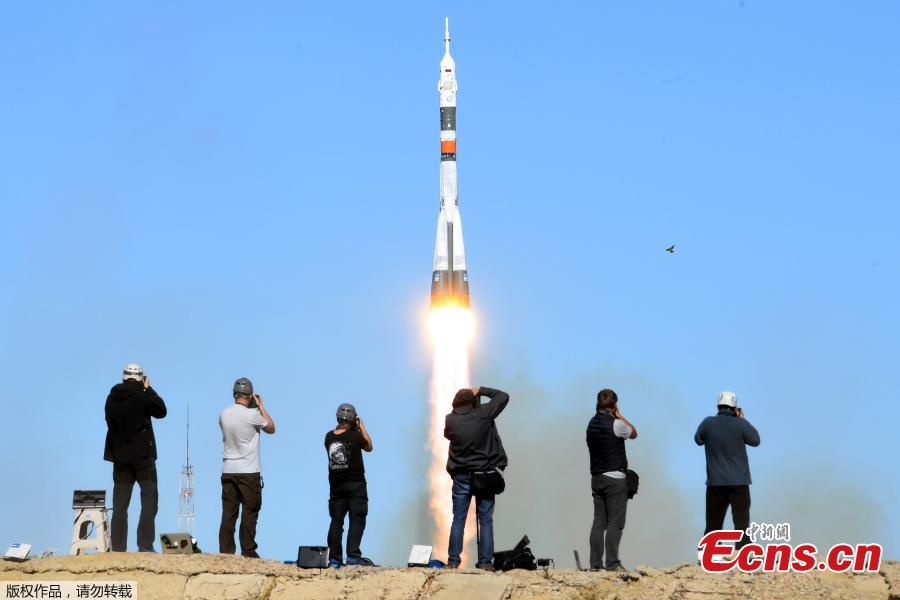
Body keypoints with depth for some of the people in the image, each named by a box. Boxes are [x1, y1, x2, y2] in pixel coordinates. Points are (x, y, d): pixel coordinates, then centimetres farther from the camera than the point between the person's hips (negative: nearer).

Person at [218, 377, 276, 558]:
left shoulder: (223, 415, 2)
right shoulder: (252, 415, -13)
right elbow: (271, 428, 3)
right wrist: (260, 406, 9)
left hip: (228, 471, 5)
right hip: (249, 472, -5)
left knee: (228, 513, 5)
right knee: (250, 511, 1)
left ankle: (225, 550, 3)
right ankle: (248, 551, 0)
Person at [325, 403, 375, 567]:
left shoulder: (329, 437, 0)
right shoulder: (355, 436, -14)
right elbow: (369, 447, 4)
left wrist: (356, 430, 16)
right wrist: (362, 428, 11)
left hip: (335, 485, 5)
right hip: (355, 485, -5)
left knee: (336, 521, 8)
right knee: (357, 521, -3)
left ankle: (334, 558, 9)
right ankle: (353, 555, -12)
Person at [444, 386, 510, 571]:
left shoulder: (450, 421, -6)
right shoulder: (483, 415, -10)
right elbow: (503, 396, 3)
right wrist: (480, 391, 9)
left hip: (461, 476, 1)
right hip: (486, 476, -1)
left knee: (458, 519, 7)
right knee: (485, 519, 3)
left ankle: (453, 561, 4)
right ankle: (486, 562, 0)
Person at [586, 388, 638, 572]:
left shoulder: (592, 424, 9)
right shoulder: (615, 424, -13)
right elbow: (633, 433, 5)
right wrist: (619, 416, 10)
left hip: (596, 477, 7)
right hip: (615, 477, -7)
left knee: (599, 522, 7)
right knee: (615, 522, -6)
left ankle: (596, 563, 5)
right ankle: (612, 563, -10)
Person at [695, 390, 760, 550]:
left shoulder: (708, 423, -3)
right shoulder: (740, 424, -10)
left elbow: (698, 440, 15)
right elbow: (755, 440, 5)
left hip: (715, 483, 3)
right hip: (739, 482, -3)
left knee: (713, 524, 11)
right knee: (741, 522, -1)